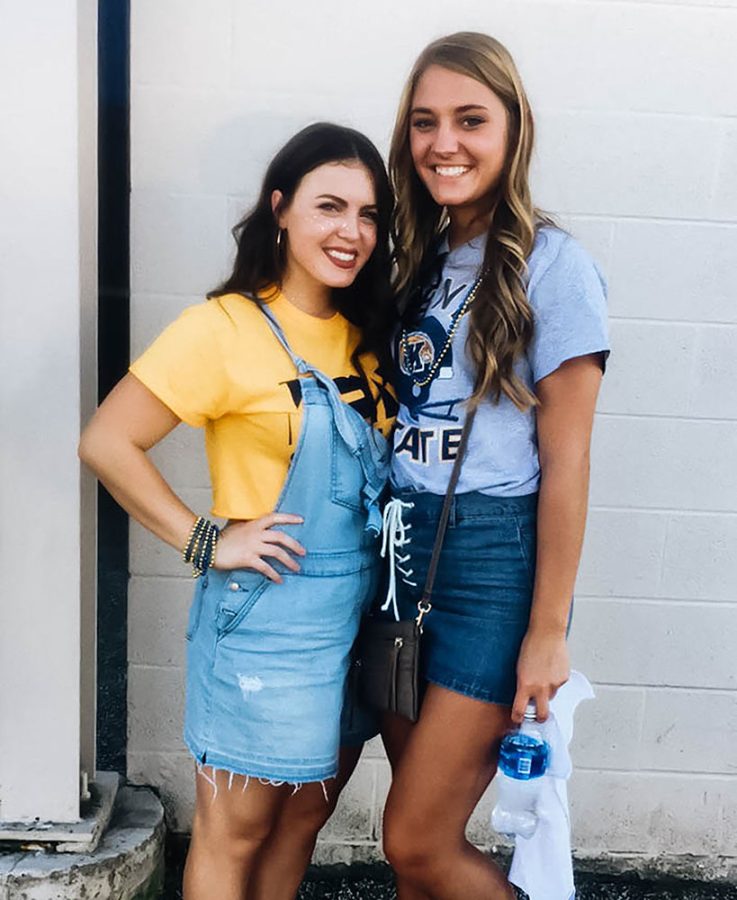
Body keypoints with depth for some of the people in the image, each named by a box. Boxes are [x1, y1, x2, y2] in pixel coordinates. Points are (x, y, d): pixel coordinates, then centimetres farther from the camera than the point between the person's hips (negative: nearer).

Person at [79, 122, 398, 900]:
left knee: (307, 810, 22)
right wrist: (205, 541, -16)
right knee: (236, 830, 12)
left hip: (359, 615, 7)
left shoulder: (366, 334, 5)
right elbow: (106, 443, -16)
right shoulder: (226, 328, -15)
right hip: (266, 617, -6)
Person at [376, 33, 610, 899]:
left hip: (494, 560, -6)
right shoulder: (414, 255, 10)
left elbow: (565, 462, -10)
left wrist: (548, 633, -10)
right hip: (404, 549, 6)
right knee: (419, 829, 14)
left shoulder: (548, 265, -9)